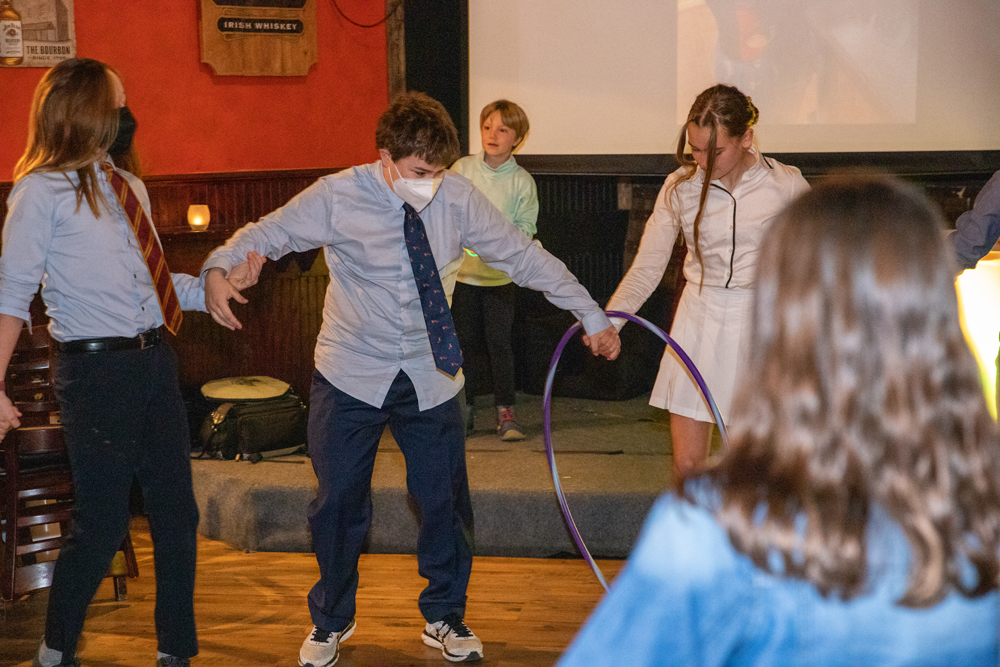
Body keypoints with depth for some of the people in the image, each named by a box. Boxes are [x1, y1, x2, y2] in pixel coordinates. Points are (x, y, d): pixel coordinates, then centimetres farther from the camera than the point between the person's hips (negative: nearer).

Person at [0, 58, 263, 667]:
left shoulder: (129, 188, 15)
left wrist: (222, 282, 10)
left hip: (155, 361, 7)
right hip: (96, 370, -7)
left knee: (177, 513, 10)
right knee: (103, 526, -2)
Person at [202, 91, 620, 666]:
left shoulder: (457, 198, -9)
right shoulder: (337, 198, -15)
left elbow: (524, 257, -2)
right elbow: (264, 235, -8)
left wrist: (592, 316, 0)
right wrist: (219, 270, -30)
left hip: (431, 376, 2)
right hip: (352, 376, -2)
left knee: (447, 500, 8)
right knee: (340, 501, 5)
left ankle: (444, 618, 31)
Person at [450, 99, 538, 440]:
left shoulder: (521, 180, -2)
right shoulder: (462, 169, 1)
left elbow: (526, 226, -1)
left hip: (501, 274, -1)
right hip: (463, 270, 1)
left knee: (499, 342, -3)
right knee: (464, 342, 7)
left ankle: (505, 411, 6)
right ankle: (464, 409, 18)